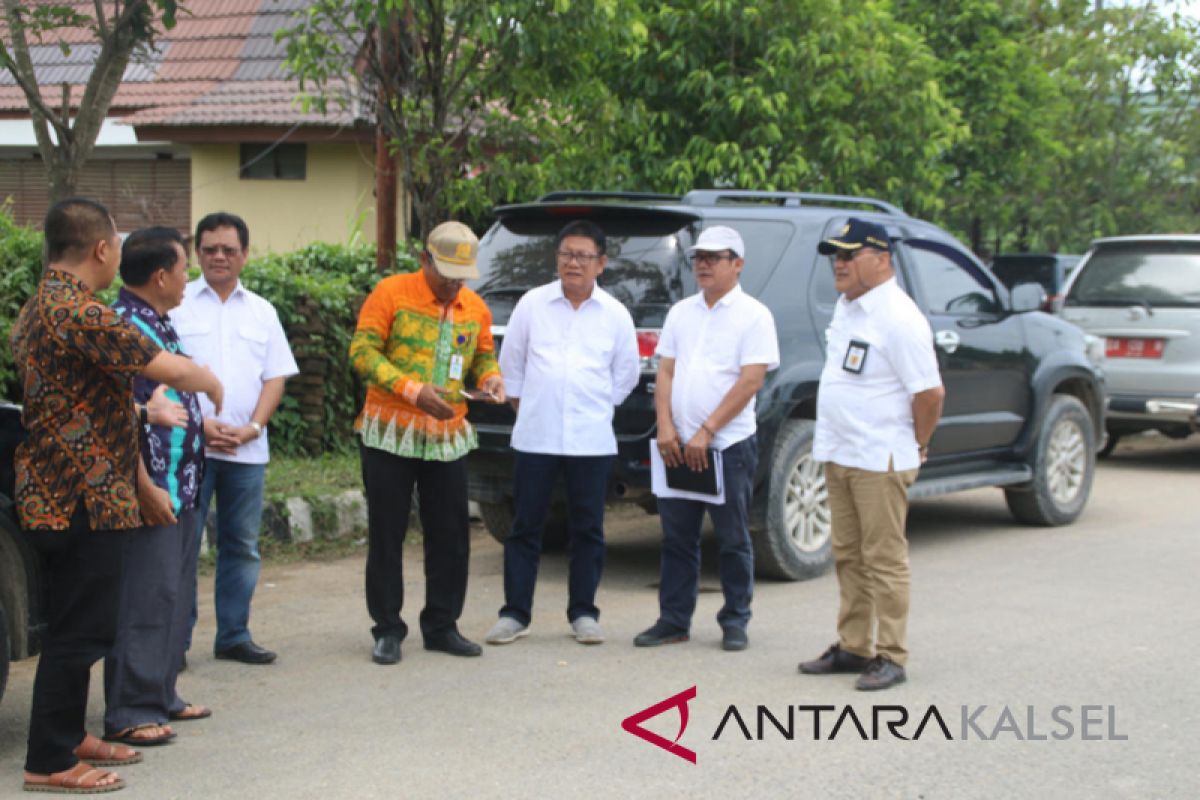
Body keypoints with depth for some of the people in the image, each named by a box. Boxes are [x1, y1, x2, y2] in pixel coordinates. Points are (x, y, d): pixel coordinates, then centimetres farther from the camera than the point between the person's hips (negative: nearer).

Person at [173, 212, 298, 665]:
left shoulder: (262, 312, 13)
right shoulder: (177, 305, 1)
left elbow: (276, 377, 9)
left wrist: (252, 427, -6)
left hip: (247, 449, 4)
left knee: (242, 546, 8)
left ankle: (233, 636, 17)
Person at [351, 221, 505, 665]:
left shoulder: (475, 308, 8)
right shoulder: (391, 293, -7)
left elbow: (484, 355, 21)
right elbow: (363, 350, -12)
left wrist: (490, 378, -3)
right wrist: (413, 390, -22)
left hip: (448, 435, 4)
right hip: (390, 431, -4)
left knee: (451, 534, 6)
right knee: (387, 533, 2)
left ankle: (442, 625, 19)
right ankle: (387, 629, 12)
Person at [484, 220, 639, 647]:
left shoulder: (615, 314, 4)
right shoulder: (532, 304, 3)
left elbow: (626, 374, 13)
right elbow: (511, 362, 11)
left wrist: (599, 408, 11)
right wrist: (523, 405, 9)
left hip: (592, 440, 0)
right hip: (535, 436, 0)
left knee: (588, 530, 4)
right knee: (525, 526, 3)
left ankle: (583, 613, 15)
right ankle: (515, 613, 10)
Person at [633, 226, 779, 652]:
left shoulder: (753, 315, -4)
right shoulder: (681, 312, 13)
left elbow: (751, 380, -11)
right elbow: (665, 371, 11)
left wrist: (706, 432, -15)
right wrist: (665, 426, -4)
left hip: (730, 445, -5)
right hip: (678, 445, 5)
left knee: (733, 541, 3)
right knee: (677, 537, 8)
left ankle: (735, 623, 12)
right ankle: (673, 620, 16)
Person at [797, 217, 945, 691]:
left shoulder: (898, 318, -16)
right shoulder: (846, 306, 11)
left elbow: (930, 392, -17)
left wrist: (917, 446, -5)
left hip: (879, 460, -9)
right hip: (838, 455, 9)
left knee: (884, 560, -3)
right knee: (848, 557, 14)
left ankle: (890, 657, 4)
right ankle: (852, 648, 23)